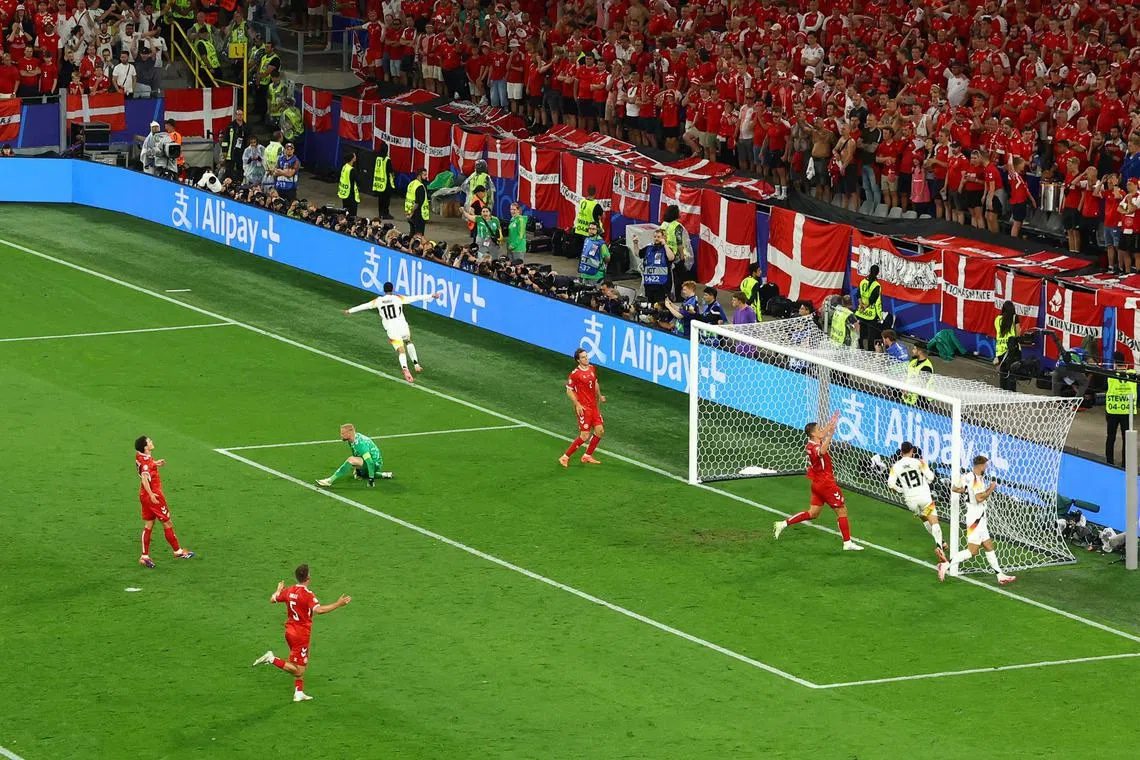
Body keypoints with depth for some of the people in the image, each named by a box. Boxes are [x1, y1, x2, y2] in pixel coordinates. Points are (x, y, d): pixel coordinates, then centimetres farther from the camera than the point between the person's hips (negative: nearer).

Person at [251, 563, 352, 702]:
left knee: (303, 663, 21)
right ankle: (272, 659, -16)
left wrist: (279, 590, 35)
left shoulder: (289, 591, 2)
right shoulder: (307, 595, -20)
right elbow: (318, 610, -36)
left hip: (290, 631, 9)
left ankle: (299, 693, 22)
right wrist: (338, 604, -33)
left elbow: (272, 600, 15)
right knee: (298, 670, -5)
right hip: (301, 635, -9)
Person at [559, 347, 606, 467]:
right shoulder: (575, 373, -15)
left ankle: (587, 456, 24)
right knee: (584, 436, -9)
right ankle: (565, 457, 1)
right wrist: (577, 404, -18)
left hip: (593, 406, 8)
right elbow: (569, 390, -10)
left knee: (600, 431, 9)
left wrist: (599, 396, 12)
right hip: (583, 408, -8)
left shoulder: (592, 369, 7)